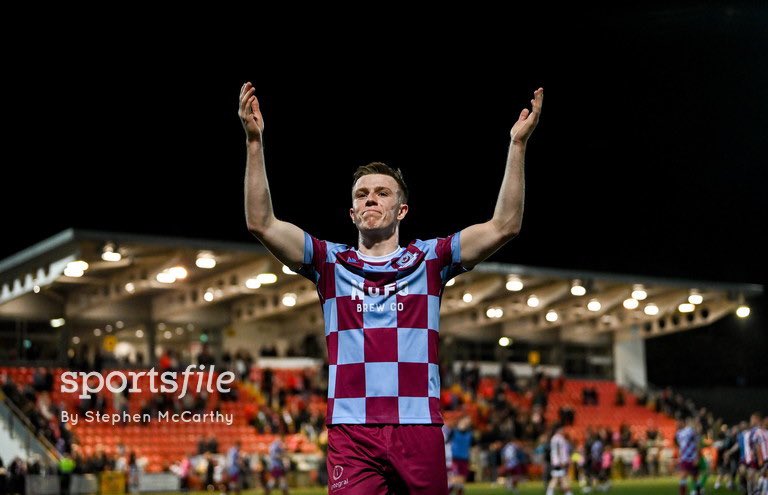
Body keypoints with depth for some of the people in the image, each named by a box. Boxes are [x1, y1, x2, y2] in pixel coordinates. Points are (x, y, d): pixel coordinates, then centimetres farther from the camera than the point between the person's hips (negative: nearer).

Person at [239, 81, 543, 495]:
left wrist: (518, 144, -2)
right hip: (351, 433, 0)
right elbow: (261, 223, 3)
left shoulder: (429, 259, 12)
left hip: (420, 431, 1)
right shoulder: (330, 262, 13)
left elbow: (504, 226, 4)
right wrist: (254, 141, -4)